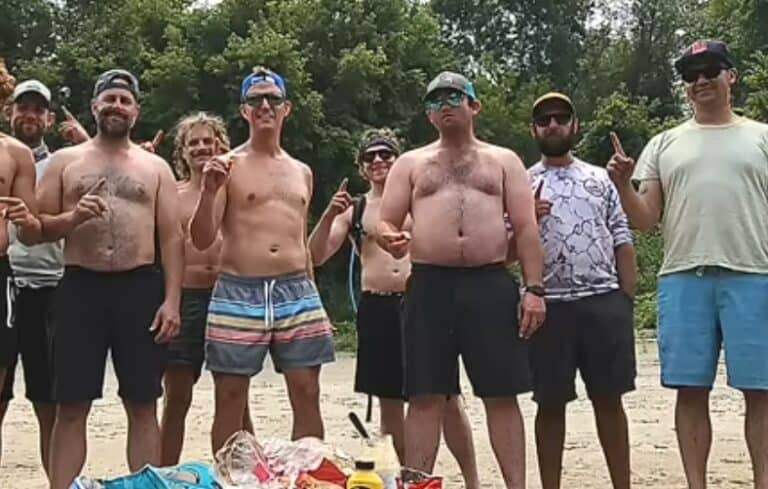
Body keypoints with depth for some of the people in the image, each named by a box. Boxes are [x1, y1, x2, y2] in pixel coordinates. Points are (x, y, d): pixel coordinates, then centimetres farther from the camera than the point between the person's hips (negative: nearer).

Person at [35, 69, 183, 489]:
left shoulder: (155, 167, 11)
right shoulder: (64, 161, 10)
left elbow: (171, 238, 5)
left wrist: (171, 301, -5)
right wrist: (73, 217, -14)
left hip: (140, 288, 1)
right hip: (80, 287, 0)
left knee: (143, 405, 4)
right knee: (71, 406, 0)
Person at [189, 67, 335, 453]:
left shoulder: (302, 172, 17)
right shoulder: (226, 166, 2)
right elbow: (201, 240, -4)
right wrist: (209, 191, -20)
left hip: (297, 291, 4)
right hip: (237, 293, -4)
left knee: (307, 396, 3)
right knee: (230, 400, 1)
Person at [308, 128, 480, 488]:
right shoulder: (353, 210, 10)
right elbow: (316, 257, 3)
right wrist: (329, 215, -10)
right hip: (376, 309, 2)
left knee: (446, 397, -3)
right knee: (389, 399, 8)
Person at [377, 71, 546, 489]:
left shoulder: (503, 160, 15)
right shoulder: (410, 163, 17)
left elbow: (525, 228, 7)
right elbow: (385, 223, 11)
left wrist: (533, 288, -4)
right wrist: (390, 239, -14)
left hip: (491, 283, 0)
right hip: (429, 286, 1)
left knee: (501, 394, 1)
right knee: (425, 396, -1)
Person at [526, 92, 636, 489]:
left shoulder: (599, 178, 13)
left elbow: (622, 240, 10)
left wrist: (627, 298, 2)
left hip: (604, 300, 1)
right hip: (549, 305, -1)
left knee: (609, 399, 6)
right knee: (551, 404, 3)